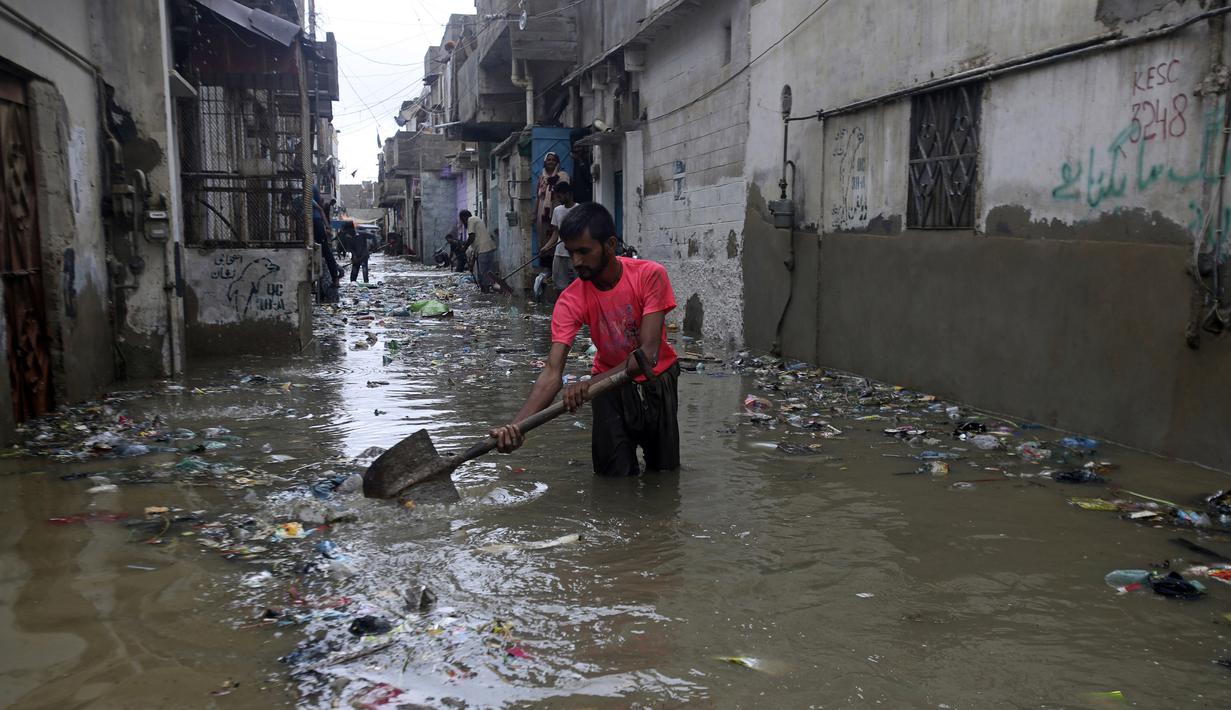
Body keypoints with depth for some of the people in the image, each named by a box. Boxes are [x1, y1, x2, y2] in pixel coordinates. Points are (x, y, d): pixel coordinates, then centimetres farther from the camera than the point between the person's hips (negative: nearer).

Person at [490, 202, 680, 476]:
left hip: (658, 379, 0)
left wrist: (591, 384, -43)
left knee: (665, 470, 6)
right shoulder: (570, 301, -21)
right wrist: (517, 424, -46)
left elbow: (648, 352, -30)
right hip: (611, 384, 0)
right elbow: (552, 372, -29)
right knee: (615, 475, -7)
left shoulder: (650, 275, -24)